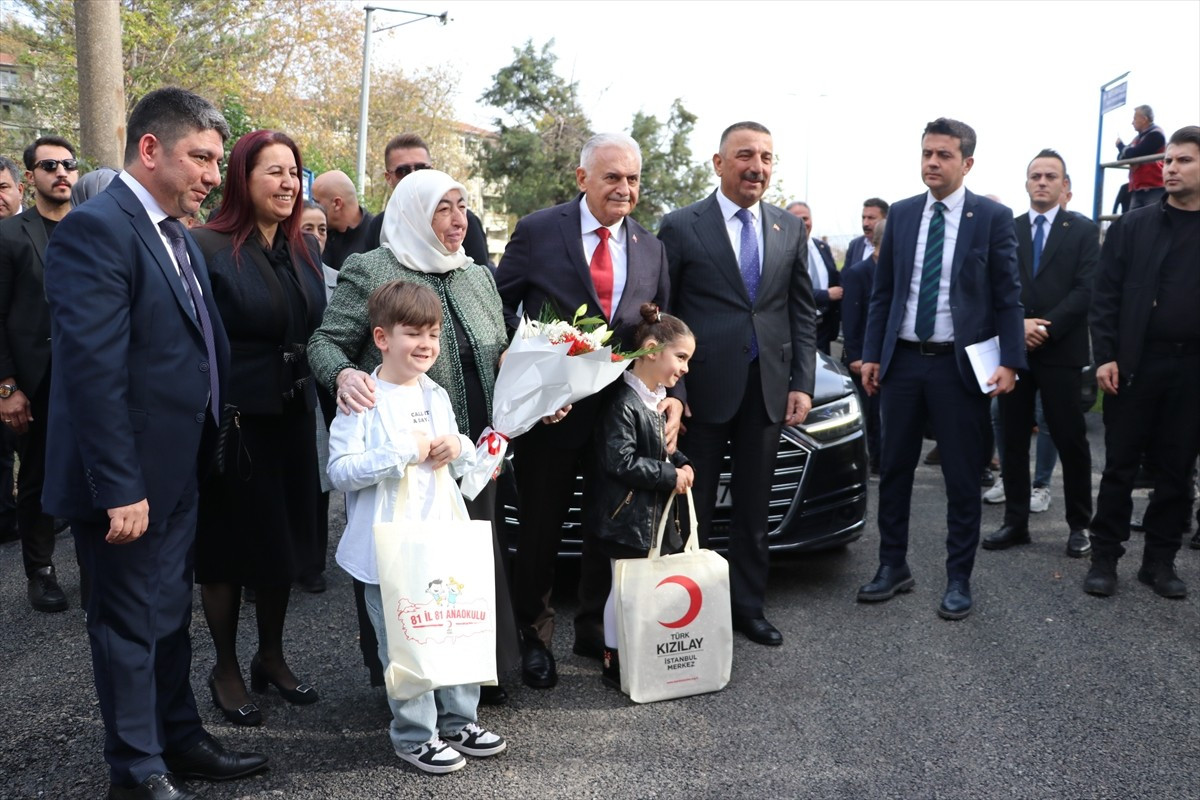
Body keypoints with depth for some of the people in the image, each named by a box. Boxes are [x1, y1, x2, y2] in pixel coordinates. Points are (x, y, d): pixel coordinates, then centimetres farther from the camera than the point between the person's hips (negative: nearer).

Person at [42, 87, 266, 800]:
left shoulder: (178, 234, 11)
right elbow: (93, 371, -24)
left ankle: (180, 740, 37)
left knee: (172, 615, 20)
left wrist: (219, 426, 9)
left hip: (178, 473, 9)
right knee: (130, 622, 8)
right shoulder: (97, 229, -18)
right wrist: (119, 489, -24)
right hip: (128, 481, -8)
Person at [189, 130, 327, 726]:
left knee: (284, 540, 15)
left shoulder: (304, 248, 8)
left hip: (293, 417, 6)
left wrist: (319, 388, 7)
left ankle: (271, 656, 34)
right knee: (227, 545, 8)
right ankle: (225, 670, 26)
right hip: (233, 420, -6)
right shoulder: (208, 247, -12)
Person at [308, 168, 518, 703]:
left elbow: (501, 354, 19)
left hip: (472, 453, 6)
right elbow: (325, 342, -7)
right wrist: (343, 374, -28)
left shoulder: (478, 277, 13)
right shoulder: (370, 272, -5)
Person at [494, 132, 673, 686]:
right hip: (549, 410, -3)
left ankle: (594, 630, 35)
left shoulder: (651, 250, 7)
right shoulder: (538, 232, -6)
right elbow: (501, 306, -2)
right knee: (540, 530, 10)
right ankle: (534, 636, 30)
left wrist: (671, 394, -7)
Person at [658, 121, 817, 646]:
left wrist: (803, 383, 2)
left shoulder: (790, 230, 9)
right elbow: (660, 316, -3)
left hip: (768, 388, 4)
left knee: (753, 506, 13)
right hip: (704, 387, -4)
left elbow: (803, 312, 11)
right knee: (694, 507, 5)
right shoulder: (680, 227, -3)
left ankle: (748, 606, 26)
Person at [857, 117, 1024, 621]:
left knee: (963, 480, 5)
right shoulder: (901, 215, 8)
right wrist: (872, 354, 5)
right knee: (894, 471, 11)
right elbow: (882, 292, 10)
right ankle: (893, 566, 25)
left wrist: (1010, 361, -11)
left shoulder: (993, 217, -2)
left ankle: (958, 579, 18)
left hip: (961, 365, -3)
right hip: (902, 361, 4)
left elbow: (1008, 297, -3)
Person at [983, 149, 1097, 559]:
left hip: (1061, 351, -2)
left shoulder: (1083, 231, 4)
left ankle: (1079, 525, 15)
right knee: (1012, 439, 6)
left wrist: (1045, 328, -15)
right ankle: (1015, 522, 16)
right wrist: (1018, 324, -11)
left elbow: (1085, 290, -5)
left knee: (1070, 440, 2)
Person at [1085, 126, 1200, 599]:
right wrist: (1105, 356, -8)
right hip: (1134, 364, -1)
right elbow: (1105, 295, 1)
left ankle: (1160, 560, 19)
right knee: (1120, 466, 4)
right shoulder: (1131, 227, 4)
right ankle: (1104, 557, 13)